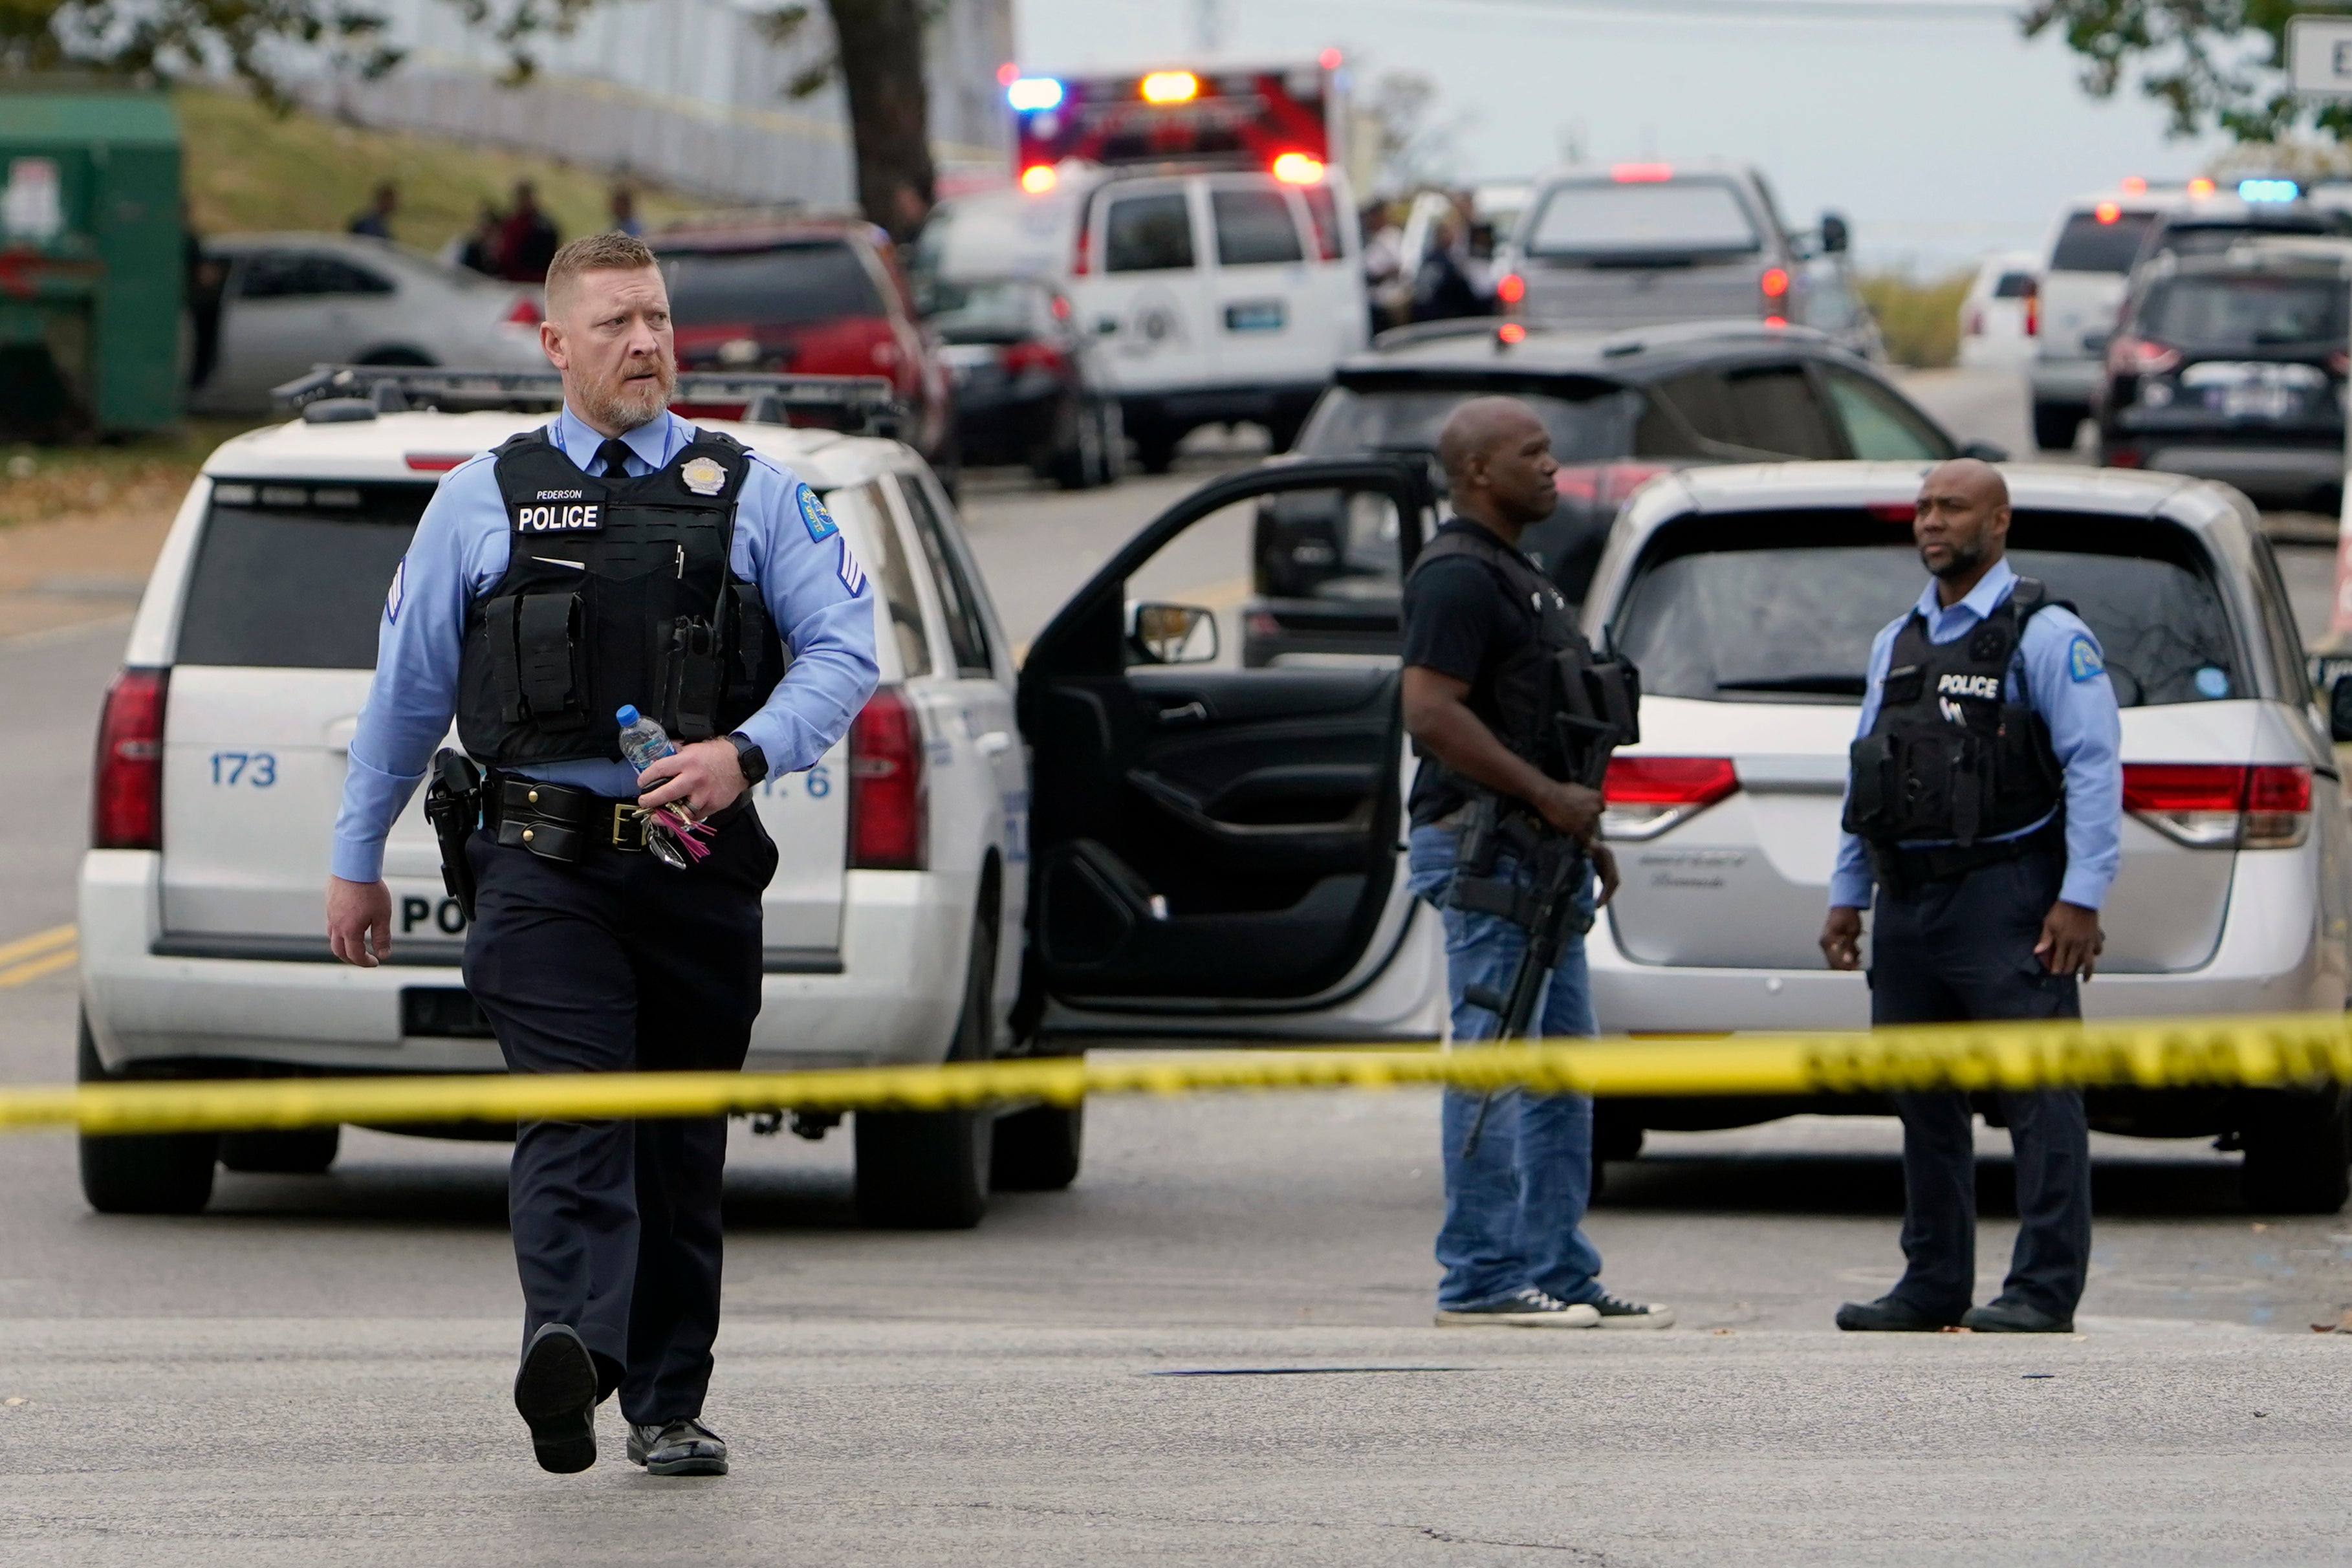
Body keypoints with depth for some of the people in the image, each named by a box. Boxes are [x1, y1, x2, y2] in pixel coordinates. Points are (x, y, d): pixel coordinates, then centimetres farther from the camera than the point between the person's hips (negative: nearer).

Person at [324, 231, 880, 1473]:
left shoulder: (754, 495, 11)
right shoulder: (483, 500, 11)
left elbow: (843, 650, 3)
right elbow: (408, 685, 16)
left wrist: (746, 752, -15)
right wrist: (356, 861, 17)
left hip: (701, 864, 2)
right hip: (546, 863, -1)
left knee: (683, 1147, 6)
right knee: (574, 1119, -18)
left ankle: (667, 1405, 15)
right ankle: (569, 1352, -35)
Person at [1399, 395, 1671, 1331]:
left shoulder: (1516, 576, 21)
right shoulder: (1457, 576, -13)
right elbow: (1431, 711, -22)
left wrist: (1581, 830, 20)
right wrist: (1548, 796, -20)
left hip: (1542, 846, 11)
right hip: (1485, 844, -11)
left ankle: (1560, 1272, 14)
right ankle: (1481, 1279, -7)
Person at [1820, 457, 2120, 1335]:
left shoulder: (2047, 636, -3)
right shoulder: (1898, 642, 18)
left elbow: (2093, 768, -9)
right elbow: (1865, 777, 23)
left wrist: (2081, 899, -16)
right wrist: (1846, 894, 17)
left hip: (2006, 899, -7)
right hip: (1909, 902, 7)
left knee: (2038, 1098, -8)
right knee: (1924, 1103, 9)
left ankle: (2044, 1292, -10)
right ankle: (1934, 1286, 16)